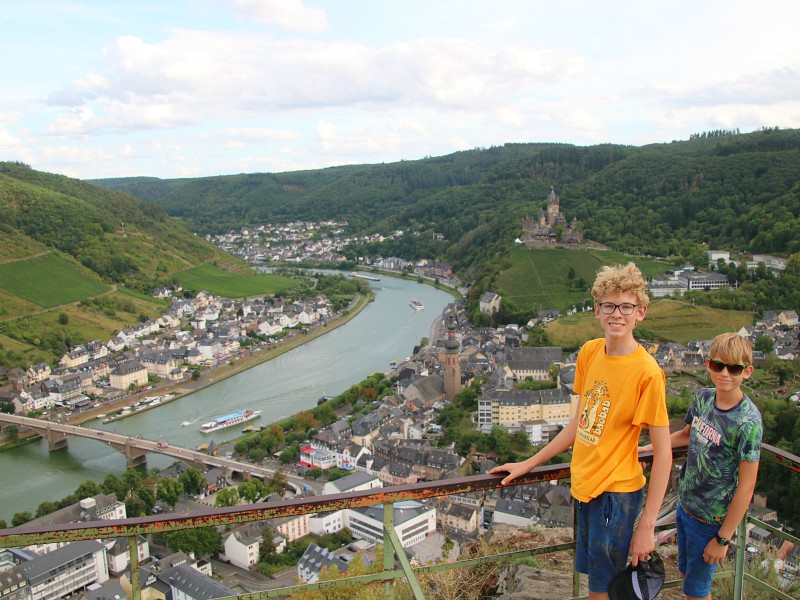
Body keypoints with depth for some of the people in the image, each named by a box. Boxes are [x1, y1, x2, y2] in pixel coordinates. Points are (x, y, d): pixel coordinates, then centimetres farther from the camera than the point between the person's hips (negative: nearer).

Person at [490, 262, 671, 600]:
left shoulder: (647, 372, -20)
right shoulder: (589, 352, -1)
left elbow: (663, 453, -16)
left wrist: (647, 526, -16)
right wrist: (528, 464, 13)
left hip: (616, 492, -6)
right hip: (585, 484, 7)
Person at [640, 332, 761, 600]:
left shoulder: (748, 421, -24)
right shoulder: (703, 397, -5)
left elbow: (746, 487, -21)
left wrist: (723, 539, -16)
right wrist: (646, 448, 9)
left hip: (712, 519, -6)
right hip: (685, 505, 6)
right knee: (685, 571, 23)